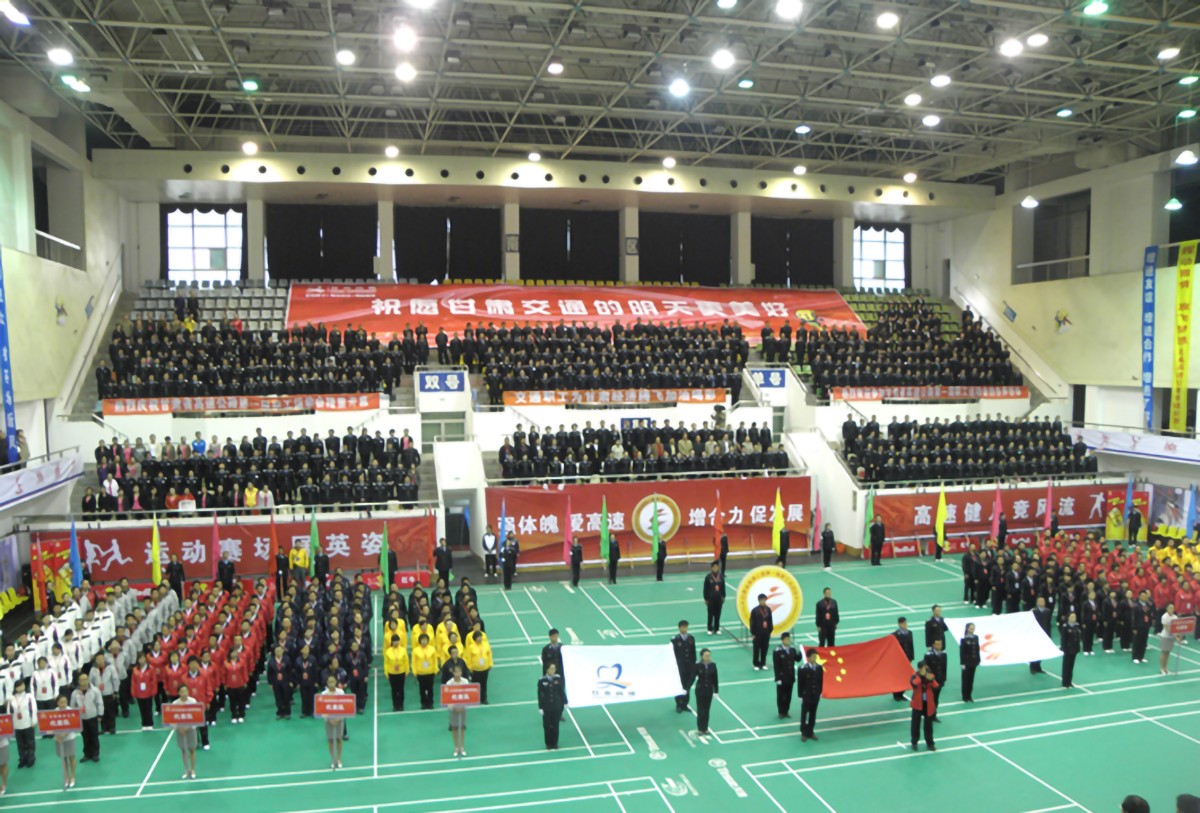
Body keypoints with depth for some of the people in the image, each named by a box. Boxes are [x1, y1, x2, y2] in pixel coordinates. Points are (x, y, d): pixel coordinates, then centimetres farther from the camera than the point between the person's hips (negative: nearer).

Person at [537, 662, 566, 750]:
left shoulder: (558, 679, -5)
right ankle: (548, 744, 21)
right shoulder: (541, 680, -11)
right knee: (547, 726, 7)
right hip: (546, 707, -1)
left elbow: (562, 691, 3)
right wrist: (540, 707, -7)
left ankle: (555, 743, 23)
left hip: (557, 706, 1)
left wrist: (564, 702, 3)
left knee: (555, 725, 10)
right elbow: (540, 695, -7)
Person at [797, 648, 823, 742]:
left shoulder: (819, 668, -2)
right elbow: (800, 684, -10)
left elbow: (821, 681, 7)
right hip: (806, 696, -4)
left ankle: (810, 732, 26)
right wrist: (800, 696, -9)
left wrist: (820, 693, 6)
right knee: (804, 715, 7)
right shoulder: (803, 669, -15)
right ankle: (804, 733, 18)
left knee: (813, 715, 13)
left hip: (816, 696, 4)